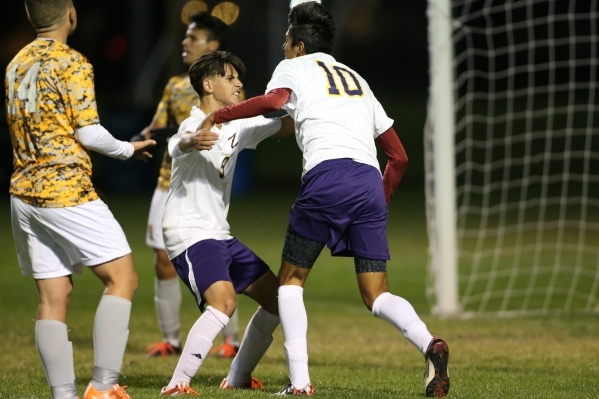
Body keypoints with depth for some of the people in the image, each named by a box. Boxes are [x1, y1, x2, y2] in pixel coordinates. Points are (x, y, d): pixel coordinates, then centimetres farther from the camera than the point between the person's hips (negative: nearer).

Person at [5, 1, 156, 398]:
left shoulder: (17, 64, 14)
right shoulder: (72, 64, -8)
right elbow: (88, 133, -10)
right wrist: (127, 149, 7)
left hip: (26, 193, 8)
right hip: (67, 191, -8)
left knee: (53, 295, 5)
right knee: (122, 278, -5)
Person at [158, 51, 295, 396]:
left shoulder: (237, 127, 9)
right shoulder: (196, 125, -17)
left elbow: (284, 128, 21)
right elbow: (177, 146, -41)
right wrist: (192, 142, -65)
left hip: (219, 235, 9)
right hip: (189, 234, -9)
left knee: (276, 296, 13)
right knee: (224, 300, -30)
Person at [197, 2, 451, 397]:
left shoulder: (294, 68, 16)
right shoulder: (356, 79, 32)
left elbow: (274, 100, -10)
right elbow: (399, 156, 29)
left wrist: (218, 115, 0)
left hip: (327, 175, -5)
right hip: (370, 180, 5)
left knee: (291, 279, 11)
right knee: (377, 294, 6)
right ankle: (430, 345, -22)